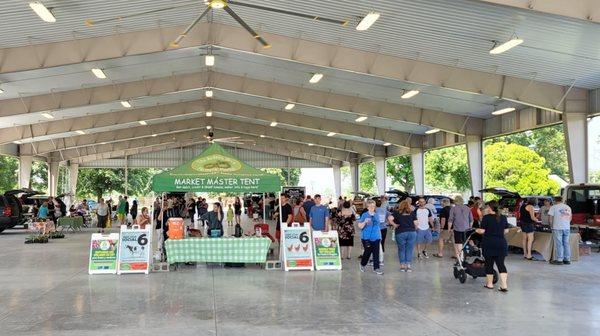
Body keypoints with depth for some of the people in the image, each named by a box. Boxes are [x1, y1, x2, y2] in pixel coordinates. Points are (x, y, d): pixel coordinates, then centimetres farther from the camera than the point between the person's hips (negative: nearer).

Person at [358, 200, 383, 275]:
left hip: (376, 237, 4)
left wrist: (380, 236, 20)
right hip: (366, 237, -4)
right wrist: (365, 222, -24)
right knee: (367, 252, 1)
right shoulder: (364, 215, -2)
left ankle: (376, 268, 5)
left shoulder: (376, 215, 11)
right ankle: (362, 265, 27)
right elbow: (360, 226, -5)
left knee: (376, 253, -1)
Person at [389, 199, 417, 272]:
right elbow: (416, 223, 3)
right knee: (409, 250, 8)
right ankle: (408, 266, 10)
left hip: (400, 233, -1)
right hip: (412, 232, 1)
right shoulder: (411, 213, 8)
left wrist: (394, 225, 0)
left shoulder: (397, 212, 4)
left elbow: (389, 218, -12)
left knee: (401, 249, 11)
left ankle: (402, 266, 13)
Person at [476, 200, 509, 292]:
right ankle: (504, 285, -6)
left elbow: (482, 231, -10)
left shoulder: (486, 217, -10)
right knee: (501, 264, 3)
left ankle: (489, 283, 19)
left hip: (489, 243, -4)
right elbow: (506, 230, 10)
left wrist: (477, 230, 10)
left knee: (489, 264, 9)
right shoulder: (503, 217, 5)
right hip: (501, 243, 4)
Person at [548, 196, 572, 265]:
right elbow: (570, 217, 20)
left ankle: (559, 260, 0)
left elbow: (551, 218, -5)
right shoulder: (568, 207, 13)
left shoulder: (554, 207, -3)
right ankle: (567, 259, 13)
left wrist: (552, 225, 8)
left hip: (557, 228, -5)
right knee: (566, 244, 9)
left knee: (559, 244, -1)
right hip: (567, 228, 5)